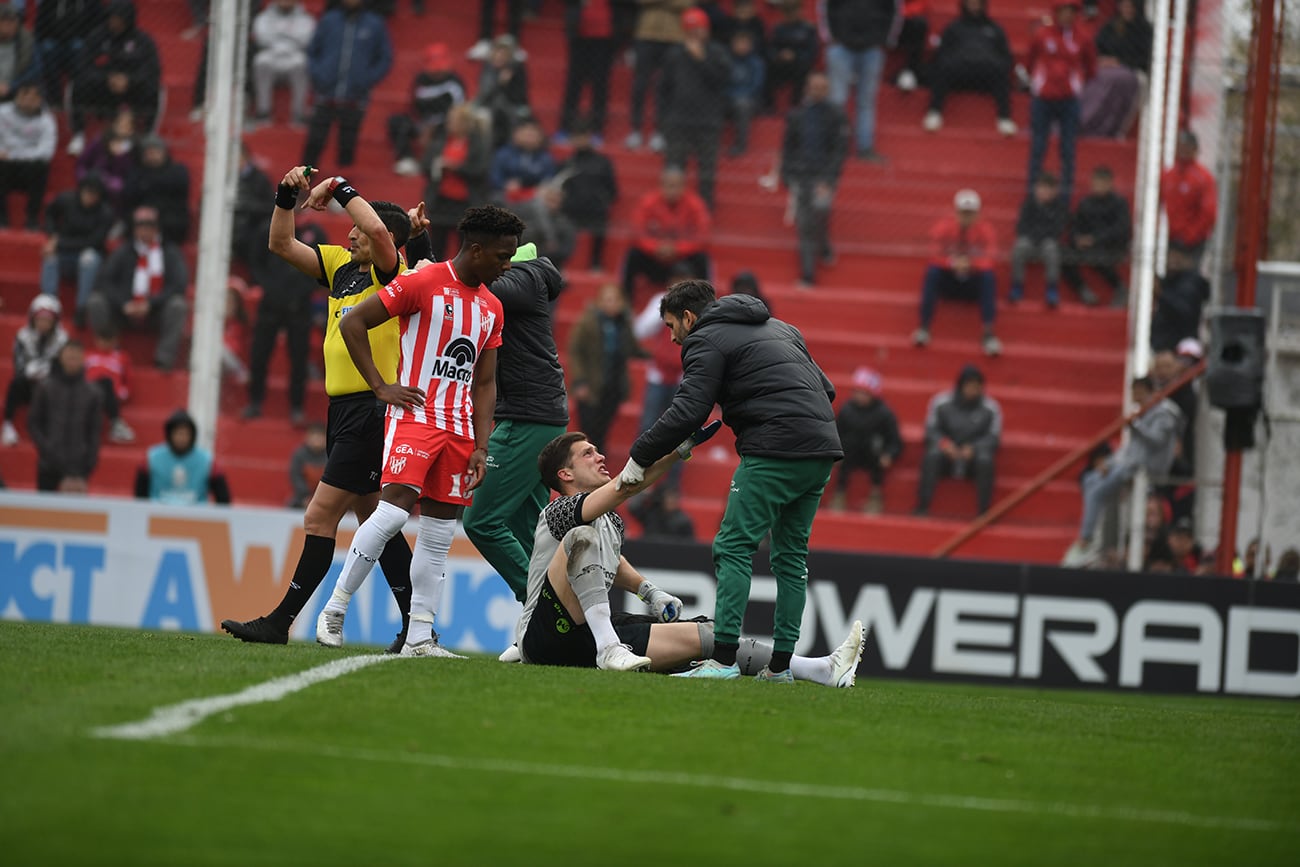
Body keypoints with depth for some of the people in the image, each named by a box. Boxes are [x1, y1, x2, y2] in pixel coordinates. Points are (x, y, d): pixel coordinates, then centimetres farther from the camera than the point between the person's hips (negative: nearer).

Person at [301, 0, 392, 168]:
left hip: (354, 102, 0)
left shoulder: (376, 25, 2)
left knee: (347, 145, 5)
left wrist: (368, 80, -3)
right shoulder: (329, 20, 4)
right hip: (325, 96, 0)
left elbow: (385, 59, 9)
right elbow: (312, 52, 13)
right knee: (315, 142, -1)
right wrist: (317, 74, -1)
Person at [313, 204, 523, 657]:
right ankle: (333, 610, -10)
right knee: (394, 510, -21)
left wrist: (481, 447, 9)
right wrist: (380, 386, -10)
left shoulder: (491, 308, 15)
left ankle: (420, 637, 7)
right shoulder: (423, 284, -7)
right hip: (415, 414, -7)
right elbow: (353, 322, -6)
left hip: (459, 428, 7)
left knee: (439, 535, 5)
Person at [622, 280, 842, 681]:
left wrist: (640, 457, -5)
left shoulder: (708, 340, 2)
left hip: (774, 451, -8)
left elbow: (688, 411, -10)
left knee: (733, 547, -5)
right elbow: (824, 388, 25)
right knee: (791, 555, 14)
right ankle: (781, 664, 11)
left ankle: (724, 659, -12)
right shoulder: (778, 328, 27)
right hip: (821, 450, 8)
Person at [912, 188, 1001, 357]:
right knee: (932, 271, -30)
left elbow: (988, 261, -20)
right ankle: (924, 327, -31)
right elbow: (935, 257, -16)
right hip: (948, 281, 0)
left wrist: (969, 264, -40)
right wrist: (953, 263, -36)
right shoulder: (943, 227, -9)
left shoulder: (985, 231, -10)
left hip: (974, 282, 0)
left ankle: (989, 333, -37)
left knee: (988, 276, -32)